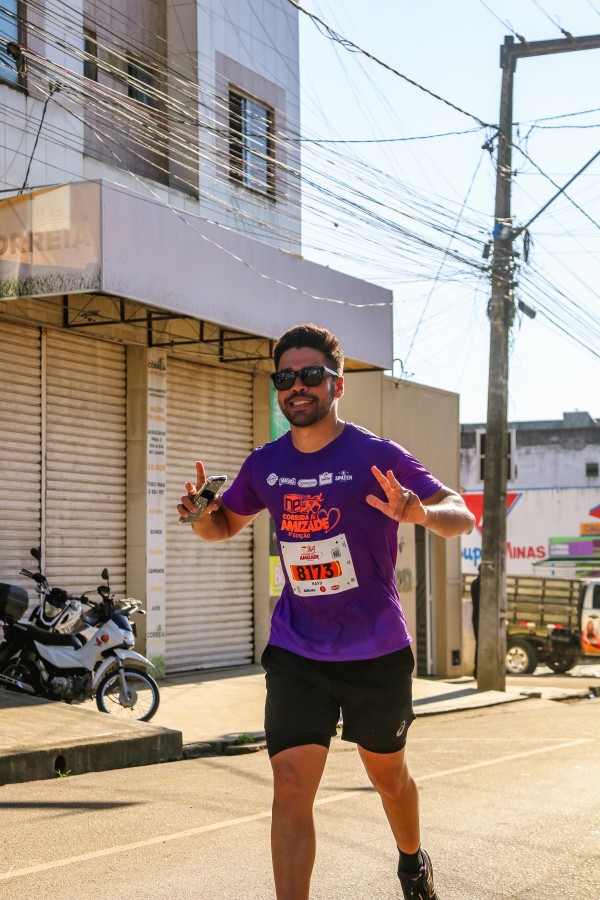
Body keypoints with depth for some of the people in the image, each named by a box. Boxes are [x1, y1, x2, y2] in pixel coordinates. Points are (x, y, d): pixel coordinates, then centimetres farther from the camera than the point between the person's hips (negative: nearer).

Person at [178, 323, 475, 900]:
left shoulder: (377, 457, -12)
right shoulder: (264, 465, 0)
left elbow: (462, 517, -11)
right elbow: (225, 526, 17)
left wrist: (420, 512, -34)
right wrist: (200, 514, -7)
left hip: (377, 652, -2)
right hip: (296, 652, 2)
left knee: (387, 775, 19)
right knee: (290, 786, -12)